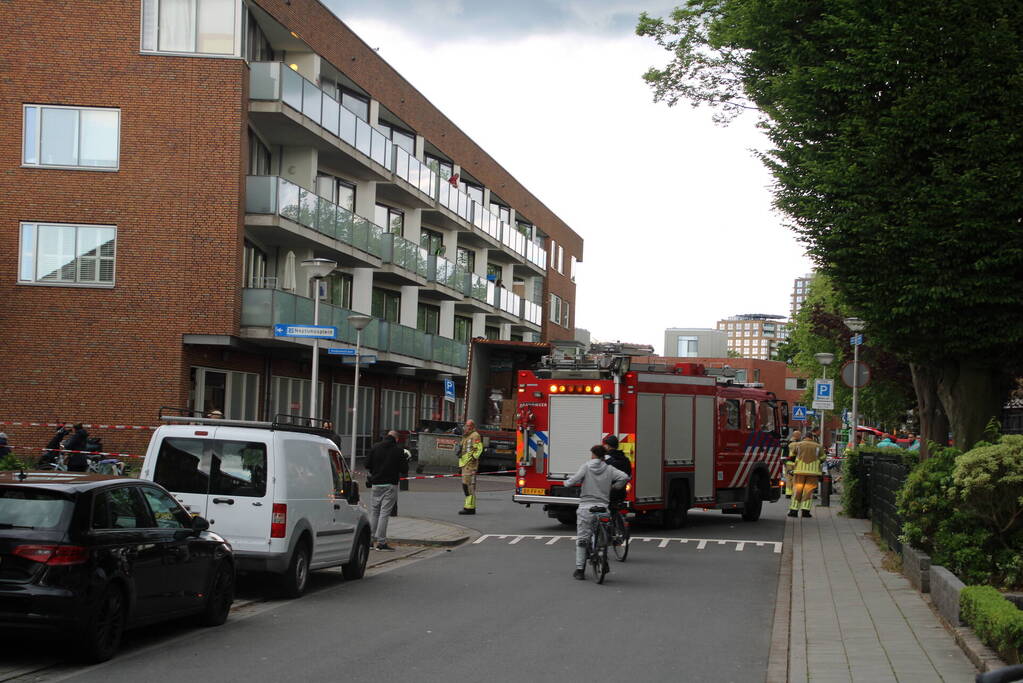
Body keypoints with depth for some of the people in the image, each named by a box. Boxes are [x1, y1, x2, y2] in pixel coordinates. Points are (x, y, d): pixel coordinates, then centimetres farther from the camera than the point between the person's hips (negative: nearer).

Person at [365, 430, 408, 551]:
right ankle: (381, 542, -4)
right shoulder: (398, 450, -4)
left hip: (376, 484, 3)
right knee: (384, 512, -2)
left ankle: (371, 539, 11)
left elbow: (367, 466, 4)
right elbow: (404, 471, -5)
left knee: (374, 511, 12)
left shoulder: (375, 447, 4)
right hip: (390, 484, -3)